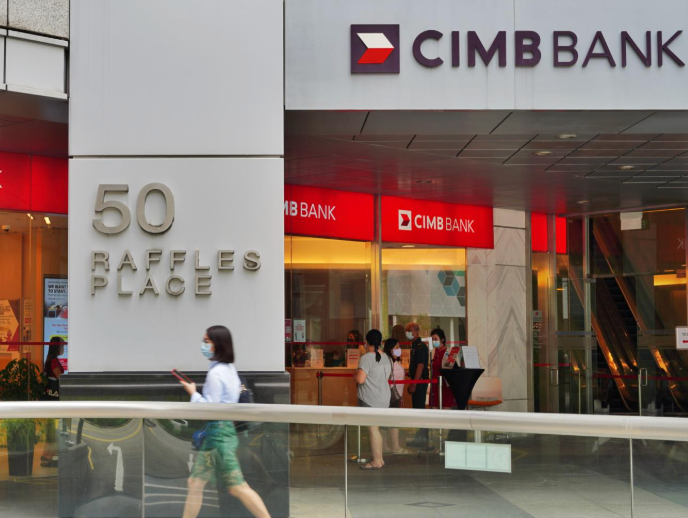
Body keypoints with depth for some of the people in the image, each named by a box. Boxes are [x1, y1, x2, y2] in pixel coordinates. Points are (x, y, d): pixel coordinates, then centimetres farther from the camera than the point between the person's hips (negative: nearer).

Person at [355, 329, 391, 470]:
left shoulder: (366, 358, -16)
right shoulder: (385, 358, 9)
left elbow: (360, 379, -23)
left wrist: (356, 374, -2)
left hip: (369, 400, -8)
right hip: (384, 398, 8)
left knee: (373, 429, -2)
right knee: (375, 428, 16)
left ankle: (376, 461, 2)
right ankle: (379, 458, 20)